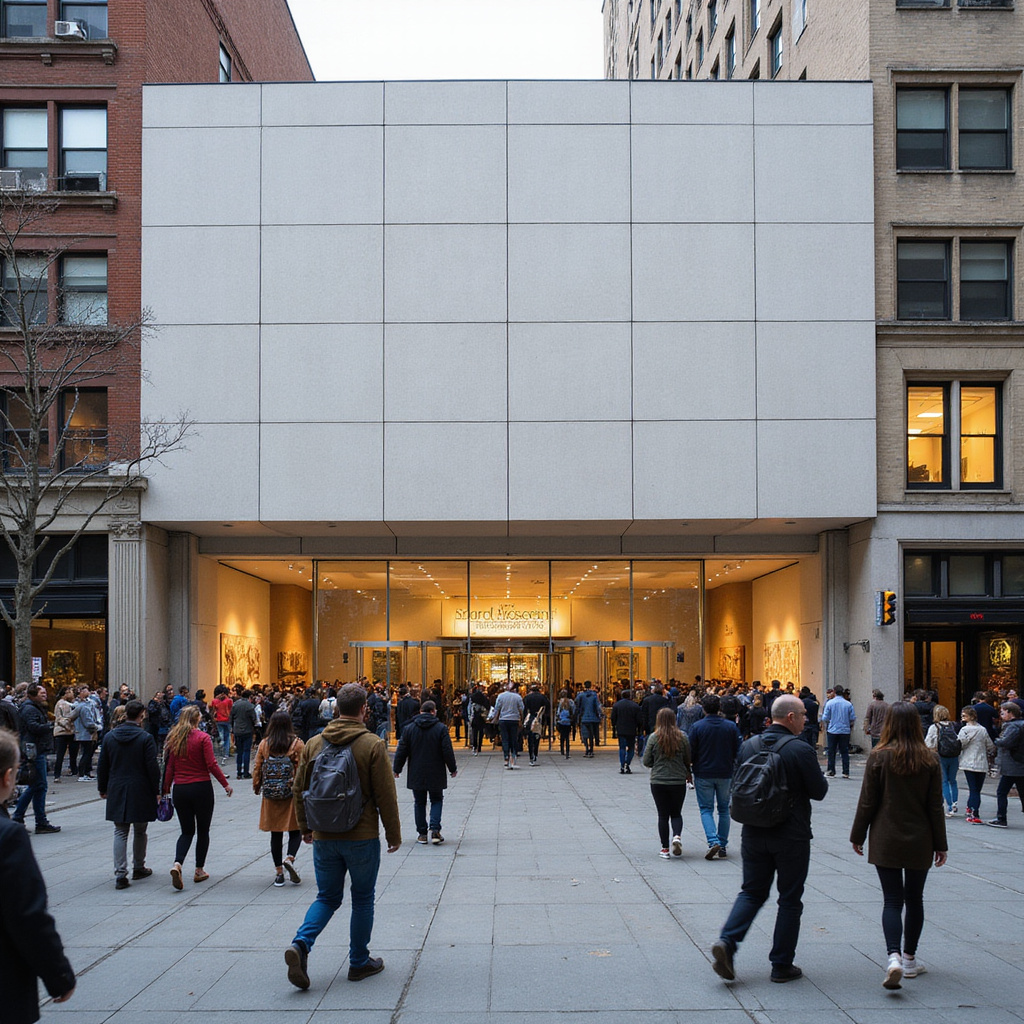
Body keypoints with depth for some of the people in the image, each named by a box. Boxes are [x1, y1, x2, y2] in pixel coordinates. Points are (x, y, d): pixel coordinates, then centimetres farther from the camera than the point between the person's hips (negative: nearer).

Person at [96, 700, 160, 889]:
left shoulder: (110, 737, 2)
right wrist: (156, 791, -1)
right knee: (140, 831, 13)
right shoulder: (145, 738, -11)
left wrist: (102, 788, 18)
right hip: (140, 792, -3)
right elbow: (152, 767, -10)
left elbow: (102, 766, 8)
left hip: (117, 792, 3)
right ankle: (138, 868, 25)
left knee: (120, 832, 4)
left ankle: (120, 874, -5)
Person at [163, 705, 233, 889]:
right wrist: (225, 784, -3)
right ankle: (199, 870, 15)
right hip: (201, 788, -4)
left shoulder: (174, 739, 3)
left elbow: (169, 767, 3)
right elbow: (211, 765, -12)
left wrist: (166, 788, 11)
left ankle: (177, 864, -11)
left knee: (187, 831, 12)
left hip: (179, 790, 4)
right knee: (203, 831, 11)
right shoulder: (202, 738, -8)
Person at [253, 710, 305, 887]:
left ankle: (279, 872, 13)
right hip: (292, 794, -2)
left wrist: (256, 787, 18)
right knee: (295, 830, 9)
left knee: (276, 834, 10)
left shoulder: (264, 744, 0)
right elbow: (302, 770, -10)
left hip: (270, 795, 2)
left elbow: (257, 768, 4)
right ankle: (290, 858, -16)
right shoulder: (297, 744, -7)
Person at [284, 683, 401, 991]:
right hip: (362, 837, -3)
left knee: (327, 897, 15)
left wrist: (305, 827, 21)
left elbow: (299, 789, 8)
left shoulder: (313, 744, 2)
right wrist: (393, 833, 1)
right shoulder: (373, 745, -11)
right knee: (362, 899, 12)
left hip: (324, 838, 3)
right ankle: (359, 962, 18)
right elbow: (385, 795, -10)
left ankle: (301, 944, -8)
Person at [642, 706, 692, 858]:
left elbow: (646, 762, -4)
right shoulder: (682, 736, -5)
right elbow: (688, 759, 3)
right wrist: (688, 772, 23)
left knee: (663, 815, 8)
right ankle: (677, 836, -11)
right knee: (676, 813, 15)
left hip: (658, 781, -1)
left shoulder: (654, 737, -8)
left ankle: (665, 849, 7)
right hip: (679, 781, 1)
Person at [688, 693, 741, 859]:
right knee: (724, 809, 13)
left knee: (706, 809, 6)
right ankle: (723, 847, 15)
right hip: (725, 774, 2)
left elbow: (691, 752, -7)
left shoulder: (696, 727, -9)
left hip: (703, 774, -2)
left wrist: (690, 771, 8)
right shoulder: (731, 727, -3)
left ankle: (713, 841, -14)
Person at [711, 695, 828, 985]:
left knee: (752, 892, 14)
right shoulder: (800, 750, -15)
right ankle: (782, 965, 13)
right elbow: (819, 791, -8)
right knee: (789, 900, 8)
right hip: (792, 838, -5)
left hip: (754, 835, 5)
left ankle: (727, 941, -7)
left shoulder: (748, 746, 3)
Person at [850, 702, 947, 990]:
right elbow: (935, 807, 0)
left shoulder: (878, 757, -10)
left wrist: (857, 836, 5)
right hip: (919, 843, 2)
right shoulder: (929, 760, -5)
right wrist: (940, 844, 8)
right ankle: (909, 959, 24)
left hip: (886, 842, -2)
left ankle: (894, 956, -19)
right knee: (914, 899, 15)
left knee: (892, 900, 0)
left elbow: (867, 802, -6)